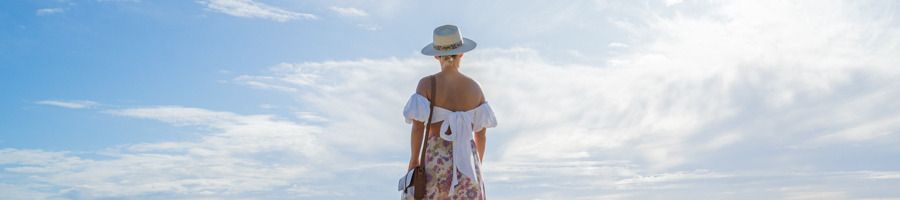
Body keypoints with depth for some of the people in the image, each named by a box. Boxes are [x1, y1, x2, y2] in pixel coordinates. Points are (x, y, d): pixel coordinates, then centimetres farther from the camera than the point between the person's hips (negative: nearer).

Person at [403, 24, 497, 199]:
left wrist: (414, 159, -1)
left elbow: (418, 126, -12)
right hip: (466, 159, 2)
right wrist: (478, 163, 18)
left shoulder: (427, 83, -6)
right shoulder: (474, 87, 2)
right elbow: (481, 132, 6)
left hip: (437, 159, -1)